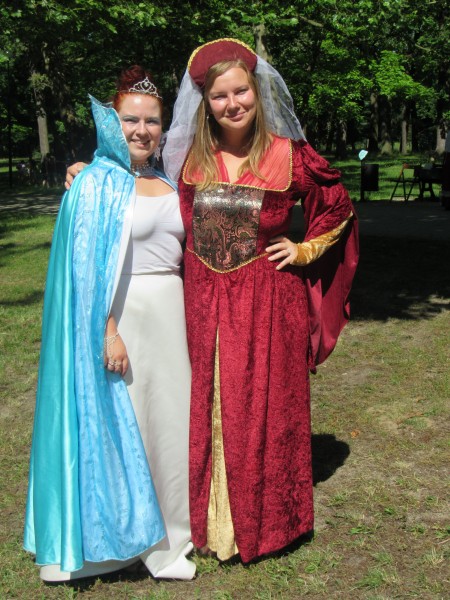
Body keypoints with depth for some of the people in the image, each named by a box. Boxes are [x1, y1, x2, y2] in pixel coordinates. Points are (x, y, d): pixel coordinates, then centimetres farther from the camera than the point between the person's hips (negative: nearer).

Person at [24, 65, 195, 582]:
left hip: (169, 314, 7)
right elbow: (87, 266, -13)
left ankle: (165, 535, 27)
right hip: (120, 313, -6)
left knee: (167, 418, 11)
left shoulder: (167, 182, 13)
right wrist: (108, 331, -19)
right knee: (118, 421, 2)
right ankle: (121, 531, 21)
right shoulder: (98, 183, -6)